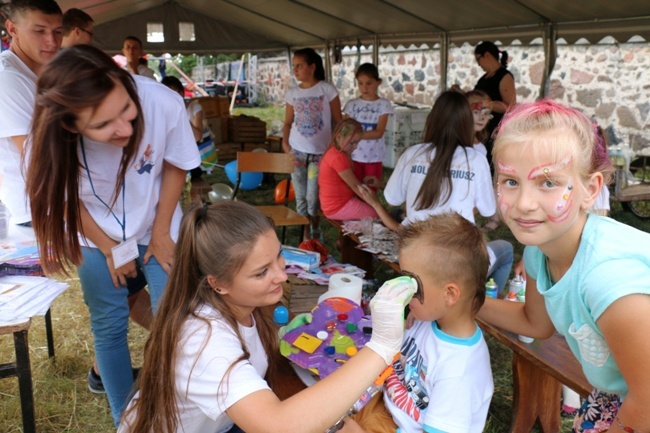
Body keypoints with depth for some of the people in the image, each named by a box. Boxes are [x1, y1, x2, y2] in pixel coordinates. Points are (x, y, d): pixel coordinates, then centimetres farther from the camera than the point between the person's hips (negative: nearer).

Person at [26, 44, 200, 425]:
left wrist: (160, 233, -7)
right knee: (109, 326, 8)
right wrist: (111, 250, -4)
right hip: (97, 237, 0)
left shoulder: (164, 104, -35)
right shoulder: (55, 140, -31)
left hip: (158, 227, 0)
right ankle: (125, 418, 29)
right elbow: (67, 198, -11)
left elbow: (175, 167, -14)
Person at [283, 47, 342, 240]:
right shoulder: (292, 93, 5)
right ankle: (306, 232, 21)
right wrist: (285, 143, -2)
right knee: (300, 195, 7)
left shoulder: (327, 89, -5)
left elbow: (338, 121, -2)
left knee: (313, 196, -2)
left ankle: (315, 230, 22)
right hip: (297, 151, 3)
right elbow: (288, 122, 12)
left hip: (320, 152, -3)